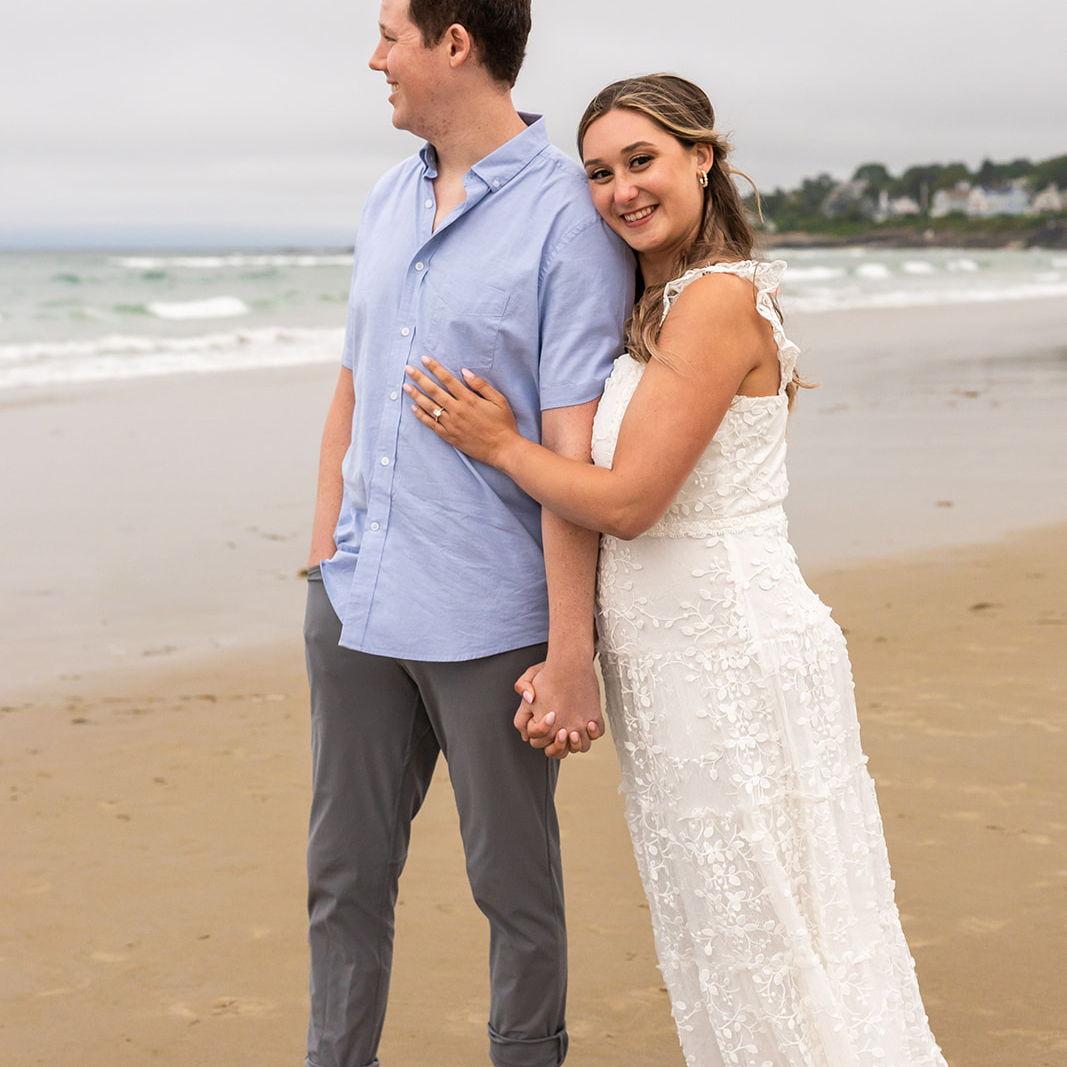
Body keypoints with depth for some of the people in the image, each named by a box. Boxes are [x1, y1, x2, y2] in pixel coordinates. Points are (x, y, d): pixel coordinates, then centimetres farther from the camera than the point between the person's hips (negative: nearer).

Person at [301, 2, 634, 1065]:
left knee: (513, 881, 9)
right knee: (345, 875, 14)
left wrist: (572, 653, -18)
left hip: (490, 619, -6)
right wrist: (324, 556, 12)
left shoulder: (568, 216, -11)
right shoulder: (388, 202, 11)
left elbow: (576, 452, -16)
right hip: (359, 605, 7)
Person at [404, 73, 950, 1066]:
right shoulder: (653, 311, 14)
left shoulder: (719, 298, -15)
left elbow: (627, 501, -18)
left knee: (766, 935, 0)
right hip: (662, 661, 9)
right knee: (717, 944, 17)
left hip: (734, 653, -9)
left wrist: (501, 445, -4)